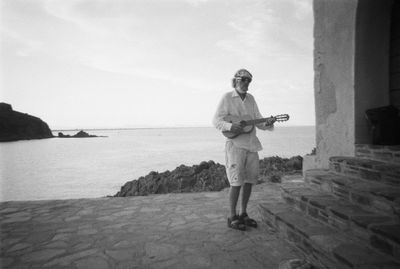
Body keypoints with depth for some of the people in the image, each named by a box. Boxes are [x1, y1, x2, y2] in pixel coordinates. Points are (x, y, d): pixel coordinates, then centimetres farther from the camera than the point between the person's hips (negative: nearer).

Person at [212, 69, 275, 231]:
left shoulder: (250, 98, 14)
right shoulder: (227, 97, -2)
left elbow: (257, 120, 11)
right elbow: (216, 120, -8)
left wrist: (267, 123, -11)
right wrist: (230, 126, -26)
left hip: (251, 144, 6)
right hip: (235, 144, -6)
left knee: (249, 180, 8)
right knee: (237, 182, -7)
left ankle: (243, 214, 21)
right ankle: (233, 218, 6)